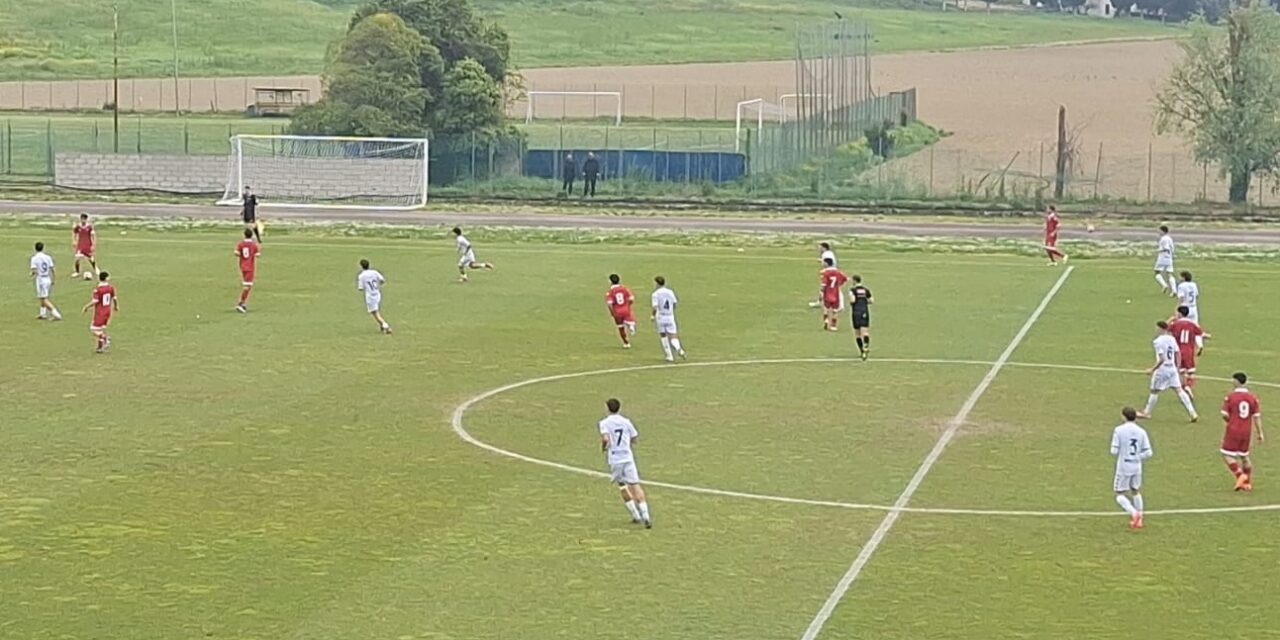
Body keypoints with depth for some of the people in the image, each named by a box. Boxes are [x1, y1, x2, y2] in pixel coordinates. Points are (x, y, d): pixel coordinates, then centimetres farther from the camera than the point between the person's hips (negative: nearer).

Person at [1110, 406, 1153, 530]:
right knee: (1136, 492, 23)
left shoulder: (1119, 430, -11)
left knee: (1120, 495, 6)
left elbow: (1114, 451, -13)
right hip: (1137, 467, 4)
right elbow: (1148, 453, -3)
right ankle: (1139, 519, 25)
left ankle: (1133, 513, -17)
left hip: (1123, 468, -4)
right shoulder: (1141, 432, 0)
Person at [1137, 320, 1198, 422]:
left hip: (1162, 369, -6)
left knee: (1155, 391, 8)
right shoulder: (1172, 339, 7)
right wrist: (1177, 368, 19)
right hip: (1172, 368, 7)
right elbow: (1177, 355, 11)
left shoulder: (1158, 341, -15)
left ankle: (1147, 412, 22)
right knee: (1179, 390, 3)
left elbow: (1161, 359, -20)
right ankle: (1192, 412, -3)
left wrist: (1152, 369, -14)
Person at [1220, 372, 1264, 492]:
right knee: (1244, 456, 17)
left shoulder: (1230, 397, -10)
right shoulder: (1252, 397, 0)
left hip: (1233, 431, -5)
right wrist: (1260, 433, 3)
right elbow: (1257, 416, -1)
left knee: (1227, 455, 3)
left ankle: (1240, 475, -14)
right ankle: (1248, 483, 19)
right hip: (1247, 432, 5)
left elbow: (1225, 415, -11)